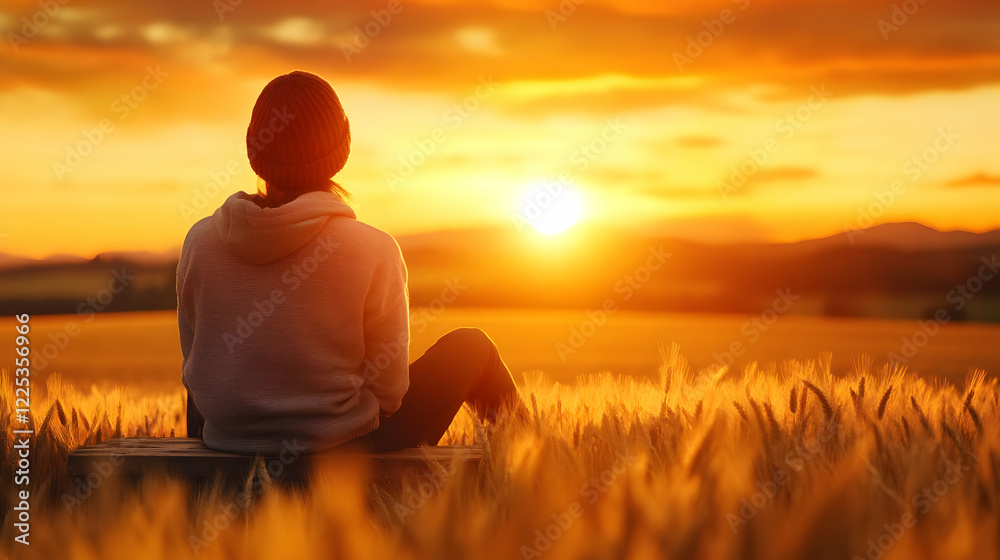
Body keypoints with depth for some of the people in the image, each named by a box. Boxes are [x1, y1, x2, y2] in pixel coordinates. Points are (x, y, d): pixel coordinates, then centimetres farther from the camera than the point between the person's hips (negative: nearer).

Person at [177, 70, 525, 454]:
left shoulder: (201, 241, -10)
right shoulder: (372, 251, -20)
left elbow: (195, 366, 3)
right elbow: (389, 392, -12)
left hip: (224, 445, 3)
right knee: (469, 344, 18)